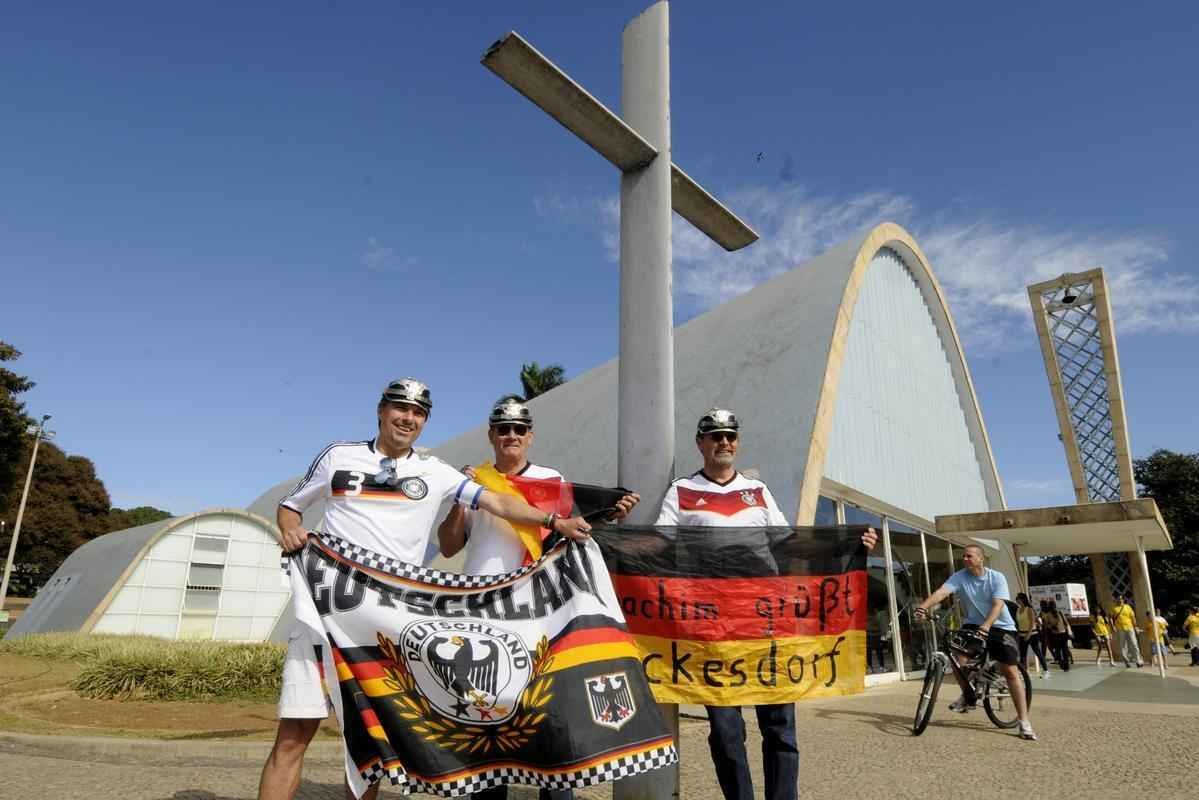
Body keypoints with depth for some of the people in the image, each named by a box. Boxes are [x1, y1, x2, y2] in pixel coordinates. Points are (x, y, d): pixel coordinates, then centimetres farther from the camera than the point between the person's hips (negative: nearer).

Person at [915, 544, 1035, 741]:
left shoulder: (997, 577, -14)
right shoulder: (959, 577, -8)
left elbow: (998, 605, -26)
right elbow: (941, 592, -24)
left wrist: (986, 626, -43)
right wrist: (924, 606, -43)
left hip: (1001, 627, -3)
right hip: (973, 625, 3)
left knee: (1010, 671, -7)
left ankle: (1024, 722, 0)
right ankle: (968, 695, 10)